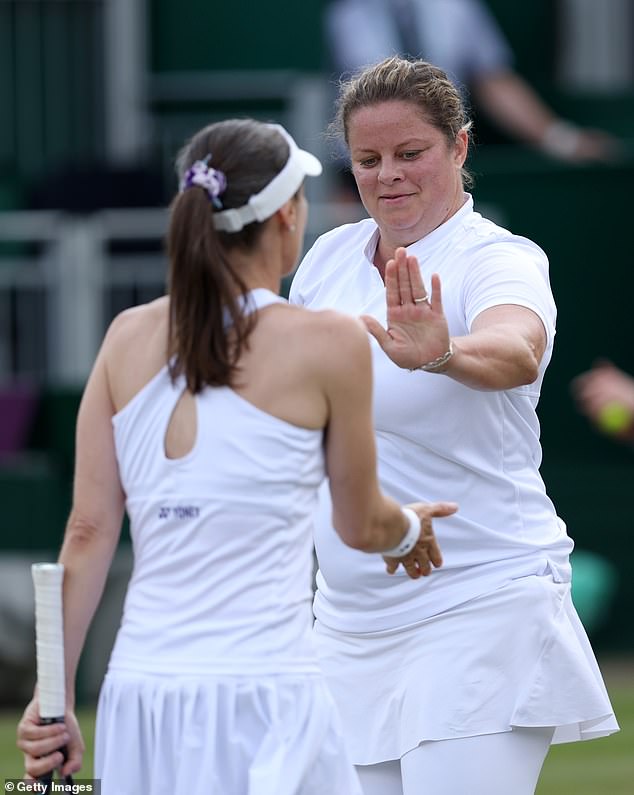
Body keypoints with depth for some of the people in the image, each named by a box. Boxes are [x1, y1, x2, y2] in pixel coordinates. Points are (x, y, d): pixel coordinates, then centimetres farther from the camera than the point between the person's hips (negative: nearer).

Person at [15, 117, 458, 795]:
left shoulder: (129, 338, 6)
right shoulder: (329, 343, -4)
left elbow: (88, 531, 5)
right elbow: (360, 526, 8)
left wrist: (54, 696, 8)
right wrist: (409, 531, 31)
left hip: (138, 692, 5)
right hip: (261, 698, -5)